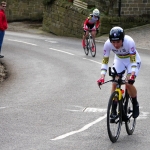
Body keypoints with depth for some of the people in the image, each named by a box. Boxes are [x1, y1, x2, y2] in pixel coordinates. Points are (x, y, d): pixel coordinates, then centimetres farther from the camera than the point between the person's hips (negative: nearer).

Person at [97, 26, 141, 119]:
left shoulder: (129, 42, -36)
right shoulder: (108, 44, -27)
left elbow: (133, 61, -32)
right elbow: (105, 61, -21)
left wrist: (132, 75, -46)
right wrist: (102, 77, -33)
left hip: (133, 60, -3)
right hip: (119, 61, 3)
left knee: (129, 84, -21)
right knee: (114, 84, -13)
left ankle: (135, 104, 4)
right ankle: (114, 110, 0)